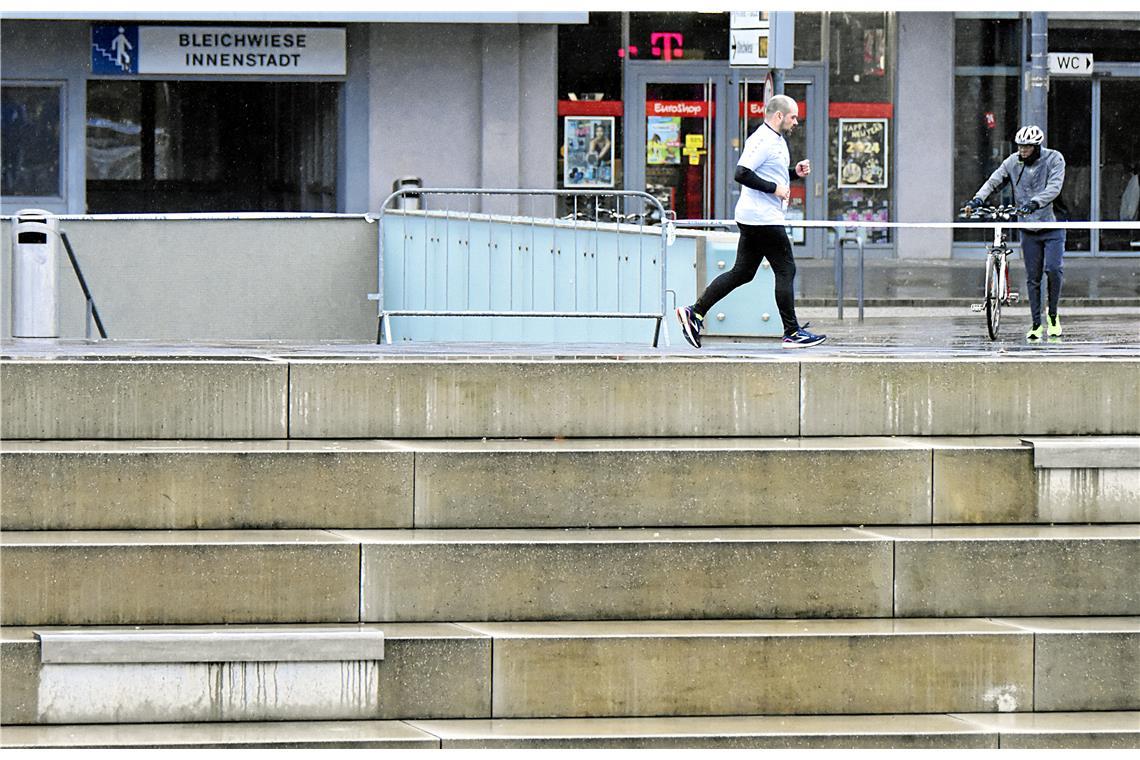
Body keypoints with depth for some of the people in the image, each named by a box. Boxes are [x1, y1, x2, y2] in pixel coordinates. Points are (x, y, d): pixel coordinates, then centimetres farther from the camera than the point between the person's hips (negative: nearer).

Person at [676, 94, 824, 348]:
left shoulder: (776, 141, 19)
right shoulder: (762, 141, -15)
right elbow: (742, 174, -23)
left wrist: (795, 172, 14)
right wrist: (775, 188, -20)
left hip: (753, 220, 11)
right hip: (763, 218, -11)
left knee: (742, 272, 10)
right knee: (786, 270, -5)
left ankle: (695, 312, 10)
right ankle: (792, 333, -1)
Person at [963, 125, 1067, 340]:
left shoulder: (1054, 159, -9)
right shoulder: (1013, 162, 1)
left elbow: (1054, 187, -22)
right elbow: (994, 181, -4)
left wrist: (1034, 203, -38)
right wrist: (977, 200, -22)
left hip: (1052, 227, -3)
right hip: (1029, 229, 3)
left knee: (1053, 268, -17)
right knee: (1032, 278, 4)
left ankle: (1053, 314, 3)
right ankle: (1036, 324, 11)